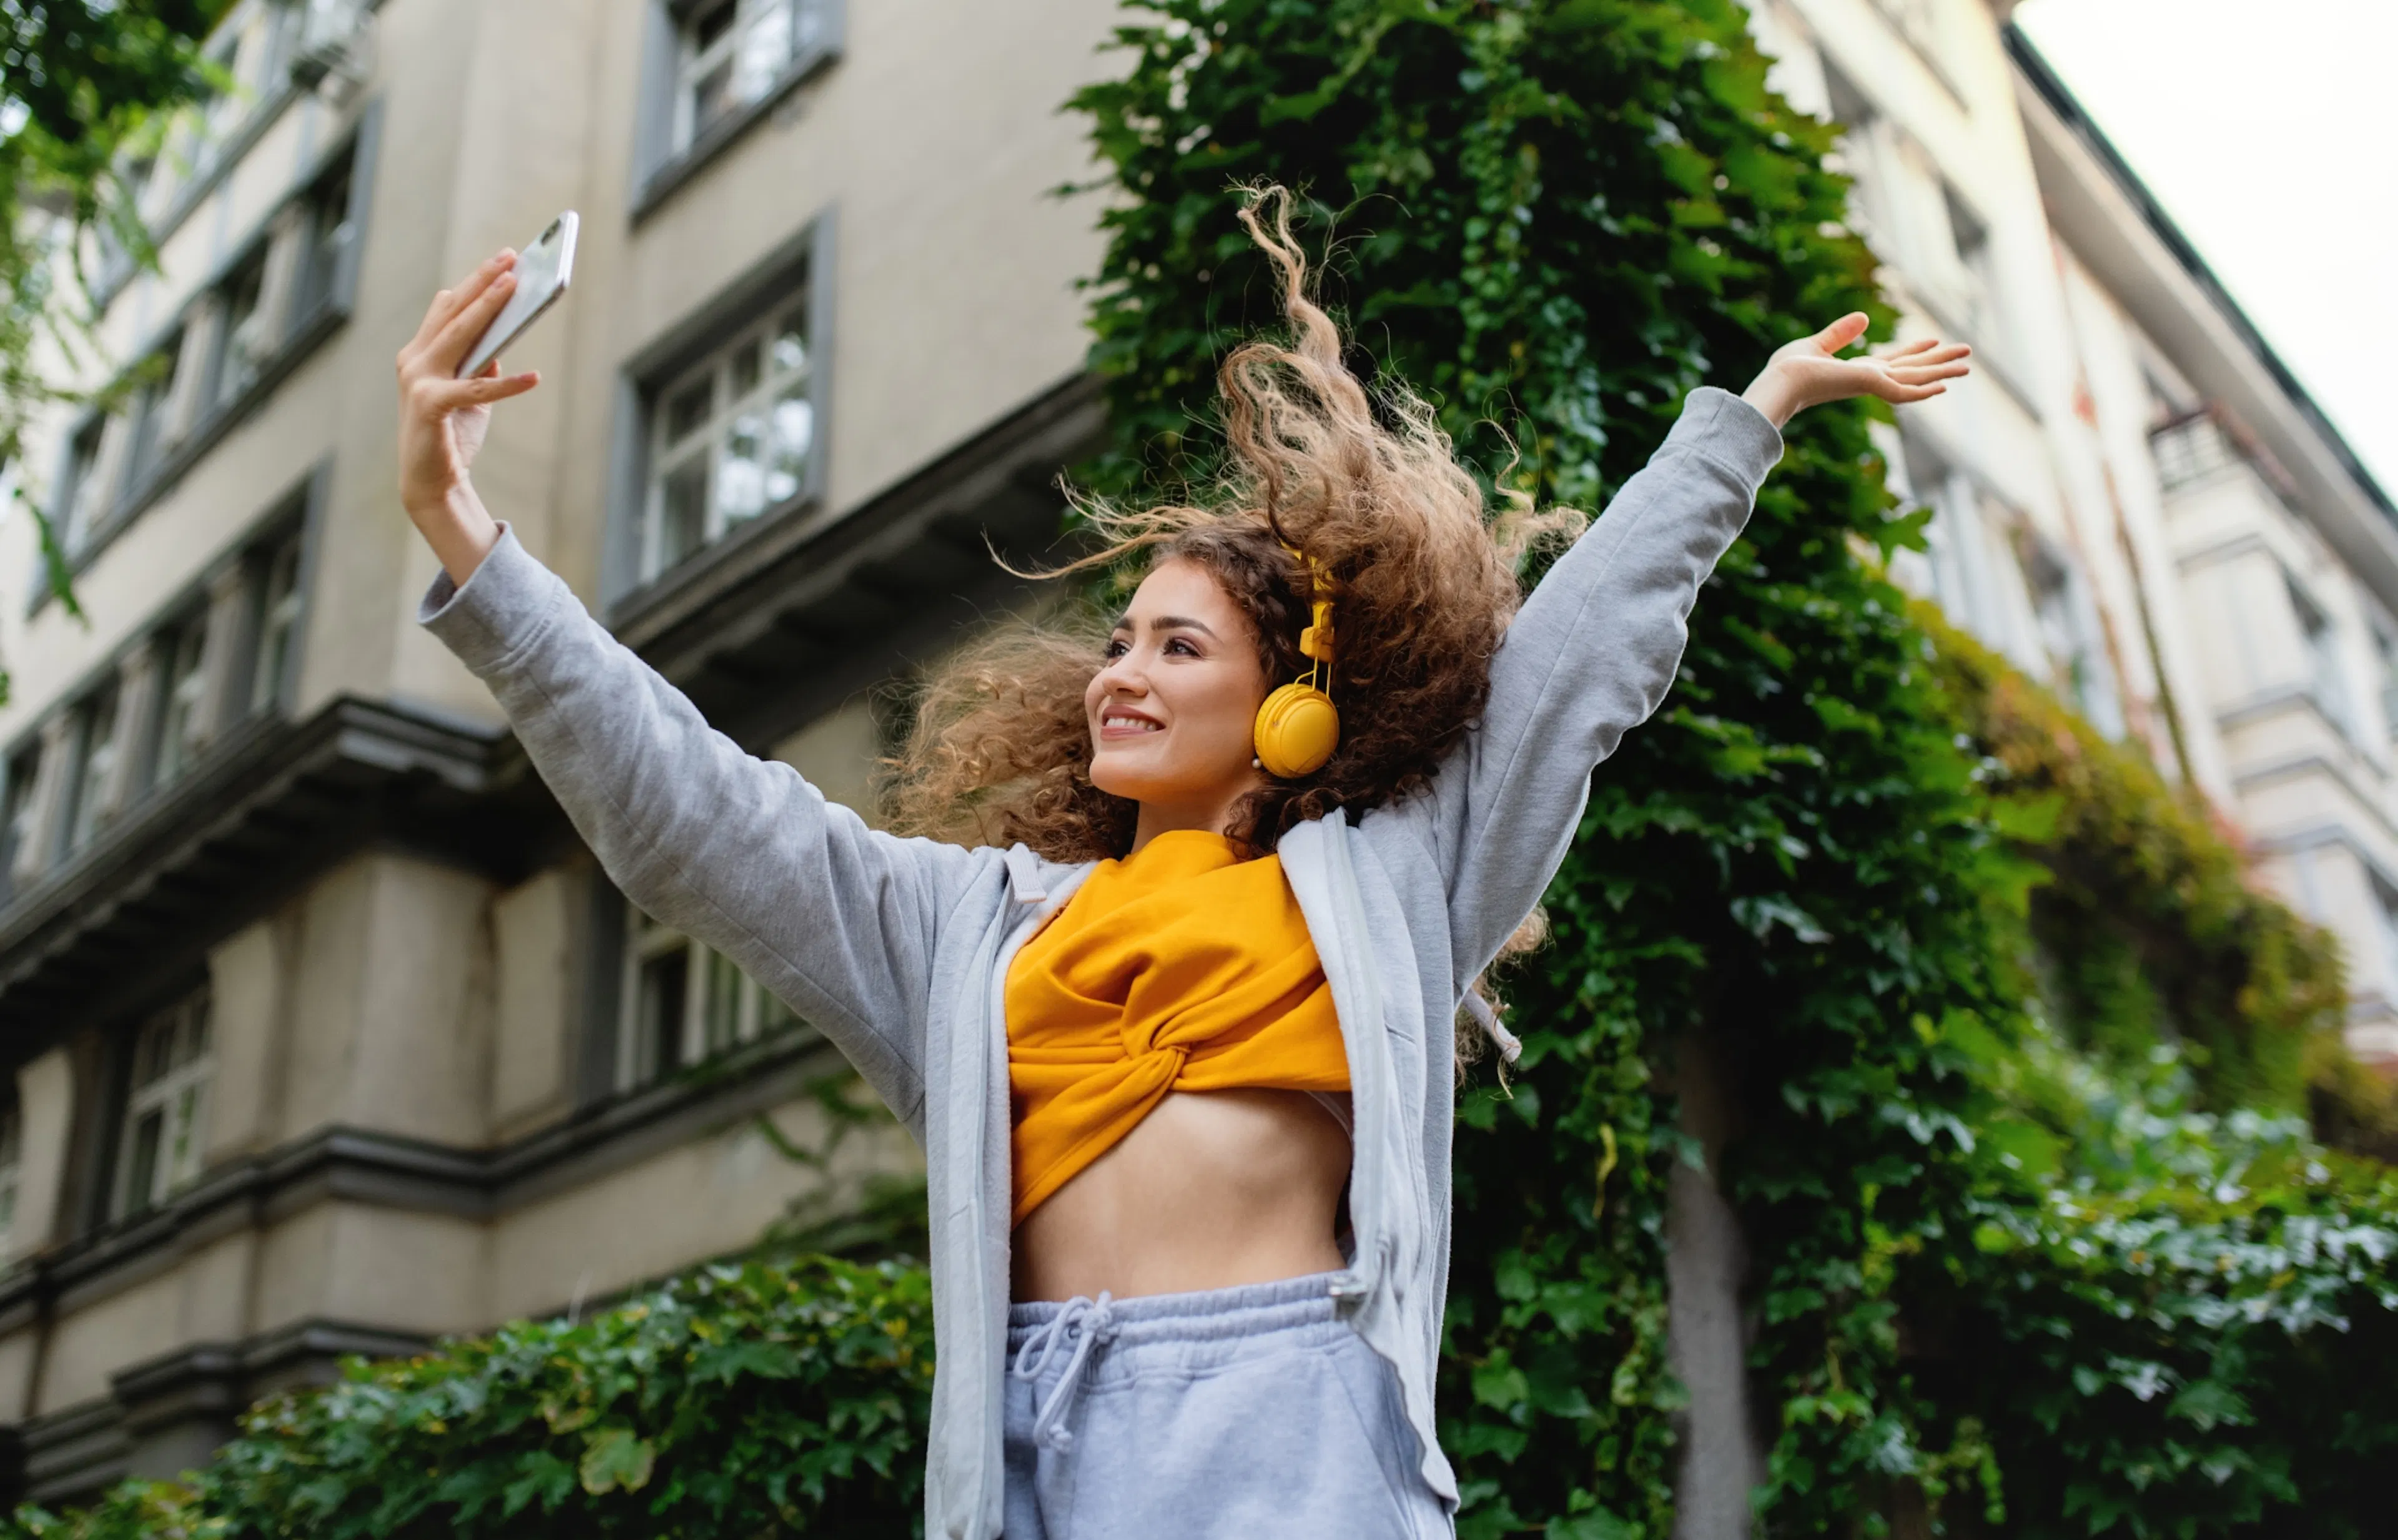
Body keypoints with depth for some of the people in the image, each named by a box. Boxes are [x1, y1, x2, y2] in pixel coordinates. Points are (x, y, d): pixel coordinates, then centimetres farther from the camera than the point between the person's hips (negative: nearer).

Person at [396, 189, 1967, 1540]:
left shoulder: (1381, 880, 13)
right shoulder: (970, 916, 18)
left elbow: (1587, 633, 19)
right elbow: (687, 812, 14)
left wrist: (1757, 406, 25)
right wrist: (461, 533, 7)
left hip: (1293, 1412, -2)